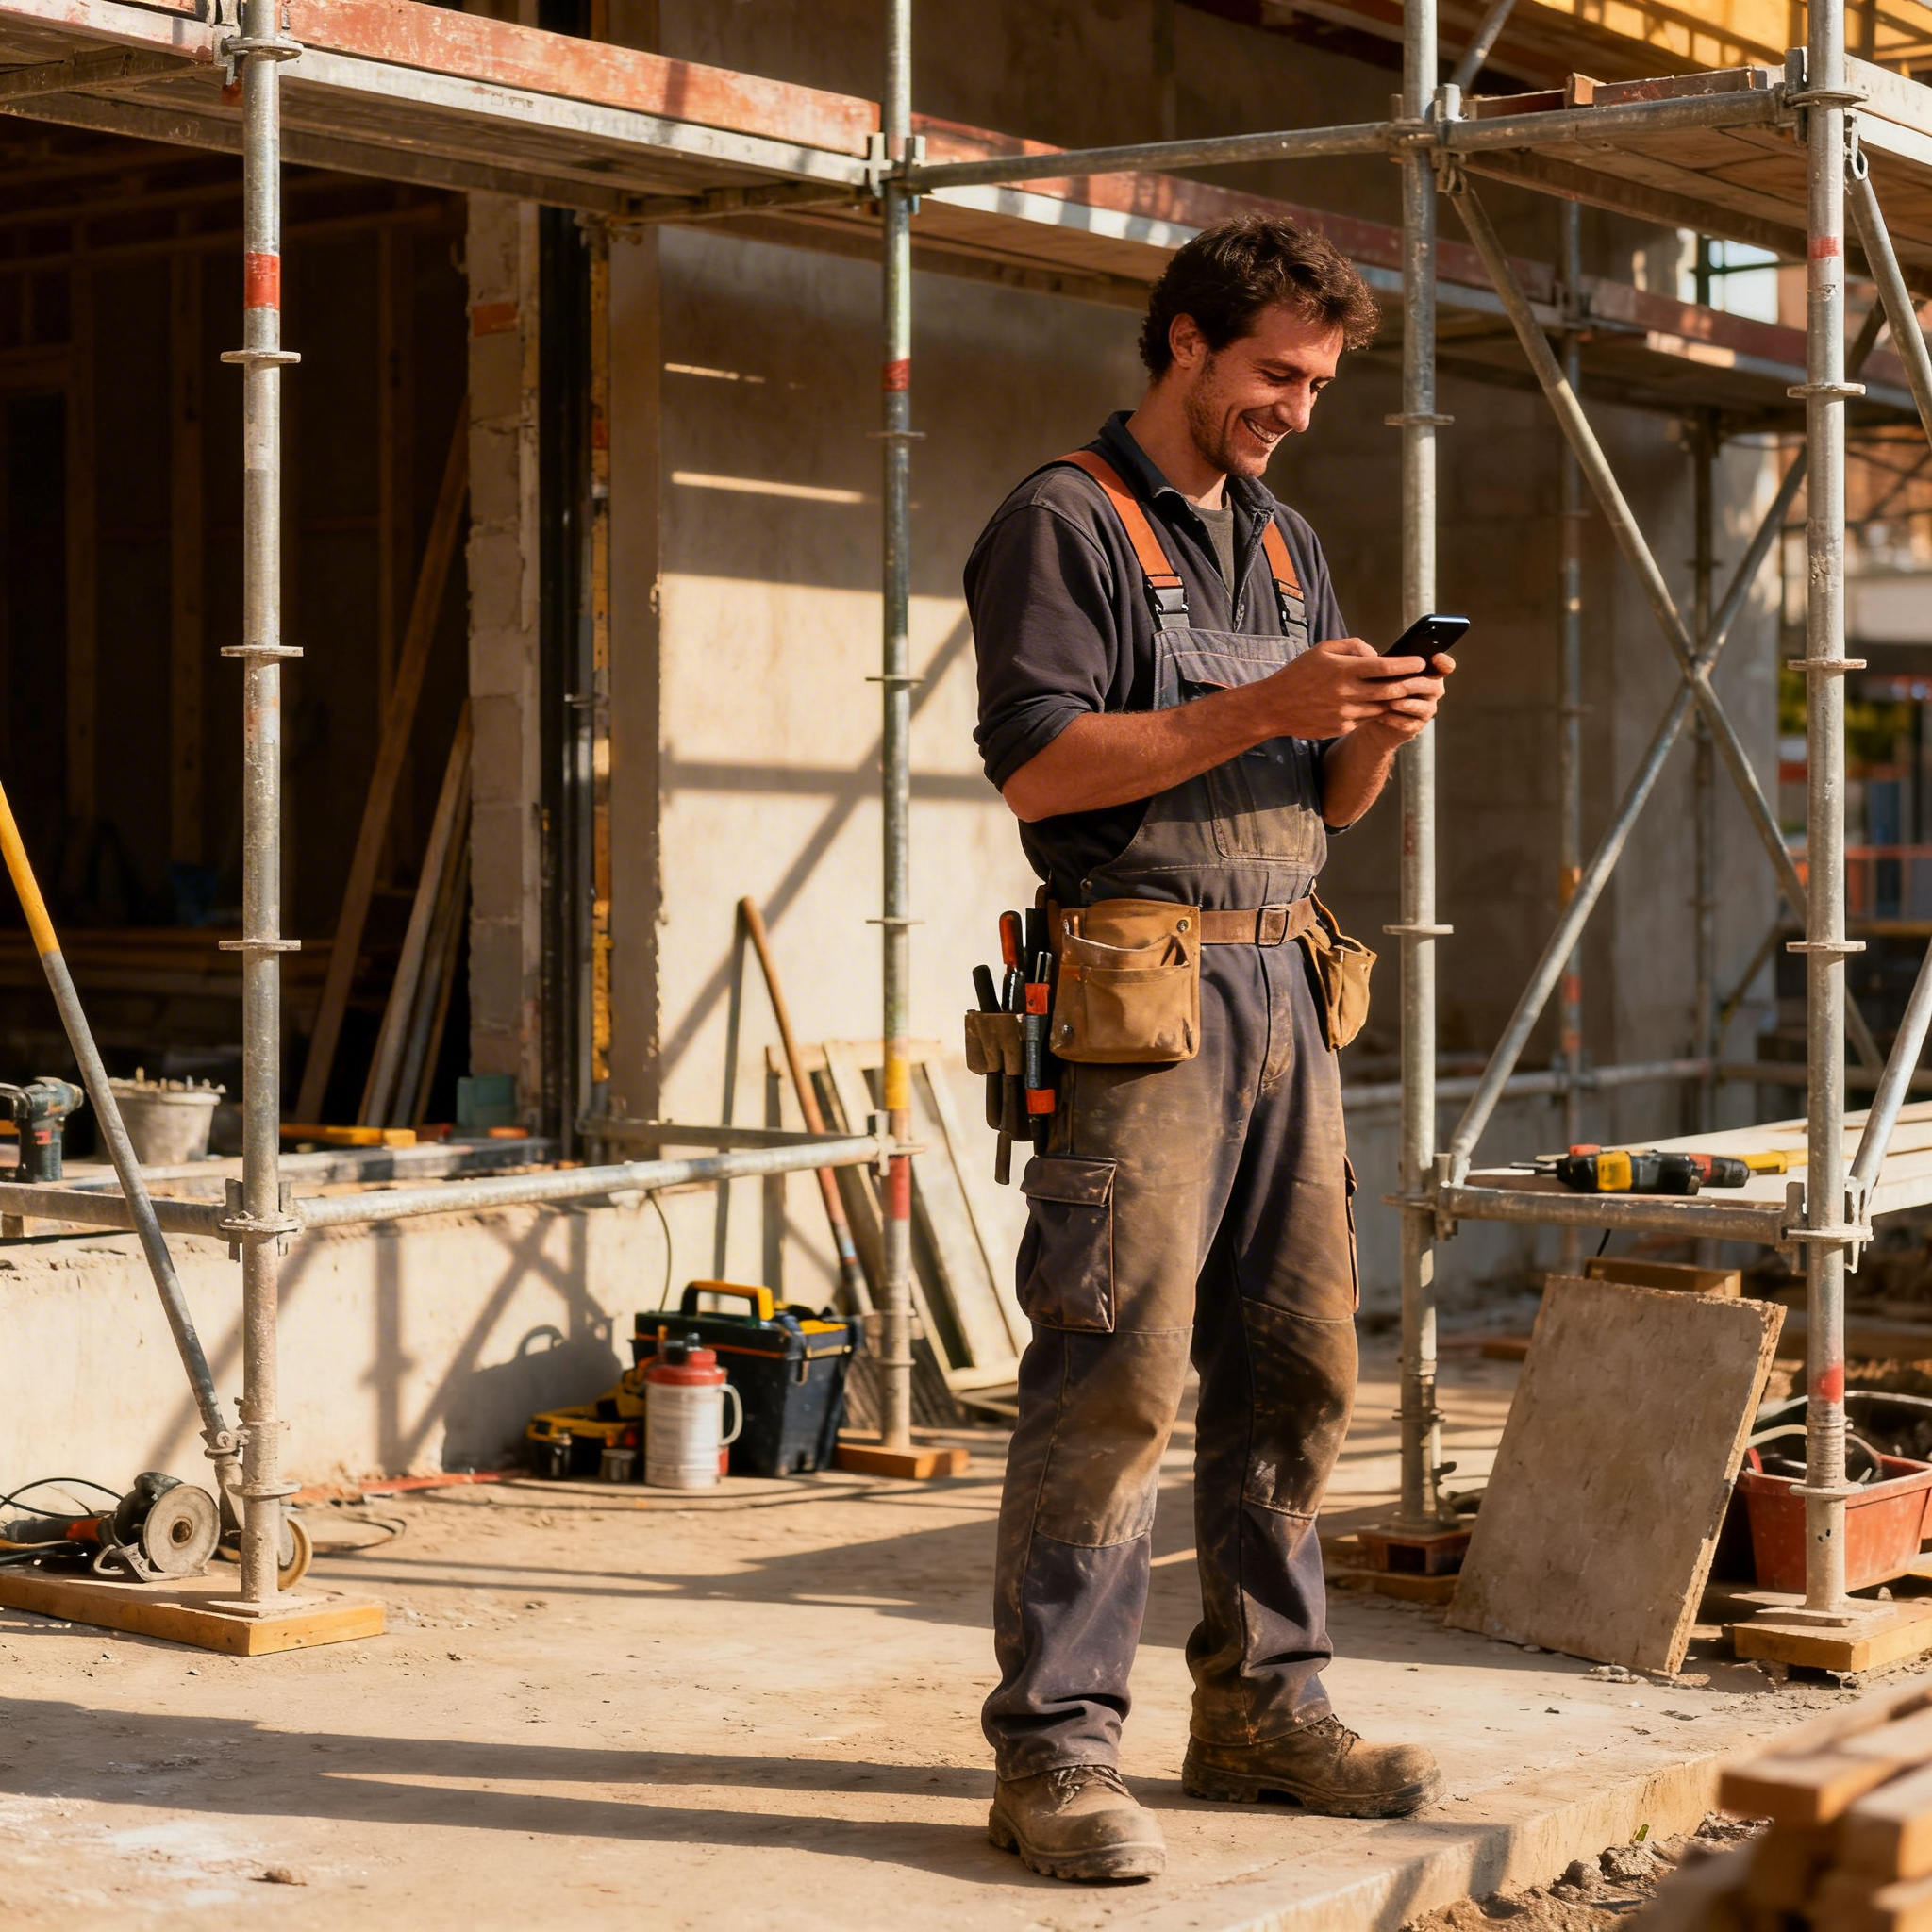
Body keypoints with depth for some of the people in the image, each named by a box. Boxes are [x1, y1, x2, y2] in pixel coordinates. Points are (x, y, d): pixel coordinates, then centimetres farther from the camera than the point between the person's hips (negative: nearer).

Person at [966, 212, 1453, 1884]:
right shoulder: (1064, 522, -2)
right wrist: (1265, 709, -17)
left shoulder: (1285, 543, 21)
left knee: (1300, 1363, 9)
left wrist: (1380, 729, -1)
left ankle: (1263, 1704, 20)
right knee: (1115, 1373, -10)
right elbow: (1037, 763, -14)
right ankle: (1057, 1751, -6)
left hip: (1281, 988, 8)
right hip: (1138, 991, -8)